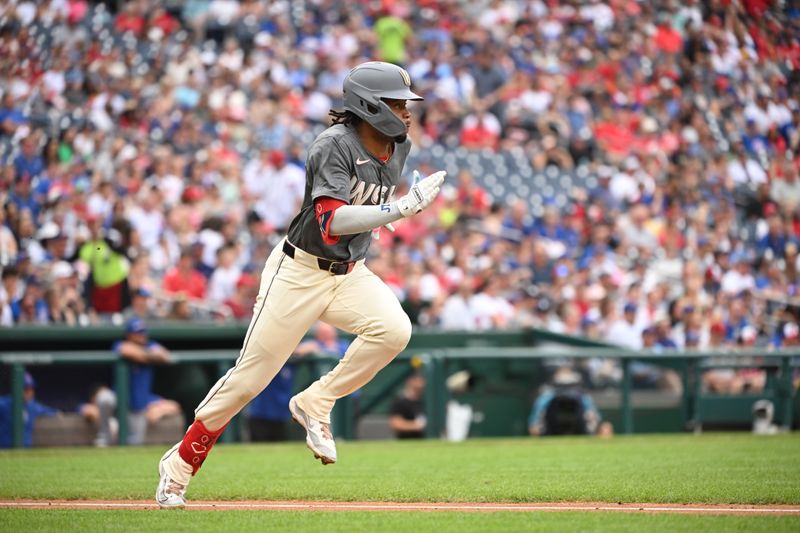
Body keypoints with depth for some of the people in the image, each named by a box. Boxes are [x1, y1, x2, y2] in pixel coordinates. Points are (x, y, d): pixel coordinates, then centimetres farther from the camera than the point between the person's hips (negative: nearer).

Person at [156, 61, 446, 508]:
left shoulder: (399, 147, 1)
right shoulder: (335, 146, -22)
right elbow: (331, 223, -35)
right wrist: (402, 208, -39)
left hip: (351, 273, 6)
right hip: (300, 270, -6)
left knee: (394, 329, -24)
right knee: (250, 378, -2)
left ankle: (316, 404, -6)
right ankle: (181, 464, 15)